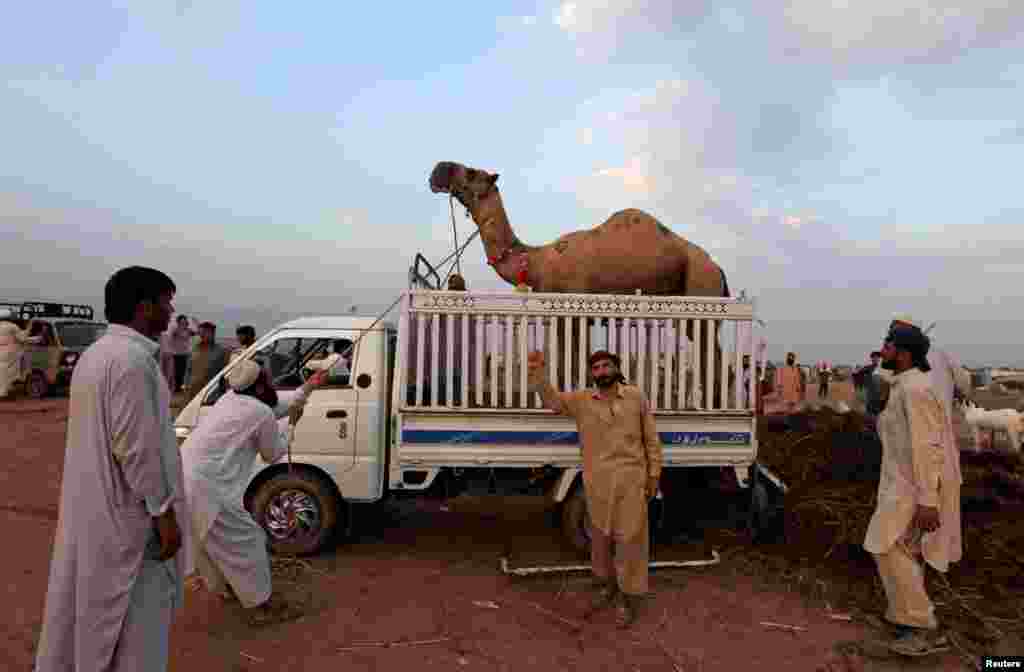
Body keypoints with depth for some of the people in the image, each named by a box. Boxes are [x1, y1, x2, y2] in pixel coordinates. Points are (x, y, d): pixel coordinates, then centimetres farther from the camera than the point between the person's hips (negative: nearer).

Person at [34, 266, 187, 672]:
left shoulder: (94, 354, 9)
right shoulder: (133, 359, -22)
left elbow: (97, 433, 15)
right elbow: (137, 446, -25)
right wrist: (163, 512, -18)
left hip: (89, 508, 10)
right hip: (125, 513, -9)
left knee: (82, 604, 23)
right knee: (134, 614, 6)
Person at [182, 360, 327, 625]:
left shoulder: (231, 398, 12)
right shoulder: (262, 414, -13)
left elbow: (274, 403, 28)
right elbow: (273, 455, 3)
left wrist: (306, 389, 34)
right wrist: (292, 424, 15)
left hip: (187, 475, 10)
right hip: (206, 484, -10)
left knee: (209, 539, 28)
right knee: (245, 541, 5)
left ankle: (224, 586, 49)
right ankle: (260, 603, 17)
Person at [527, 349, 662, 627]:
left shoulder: (636, 397, 0)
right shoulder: (581, 400, 2)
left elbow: (651, 439, 4)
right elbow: (552, 400, -12)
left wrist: (654, 474, 2)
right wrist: (538, 373, -29)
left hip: (631, 479, -2)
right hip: (597, 482, 2)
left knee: (629, 537, 4)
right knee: (600, 537, 16)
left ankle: (629, 596, 20)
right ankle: (606, 583, 38)